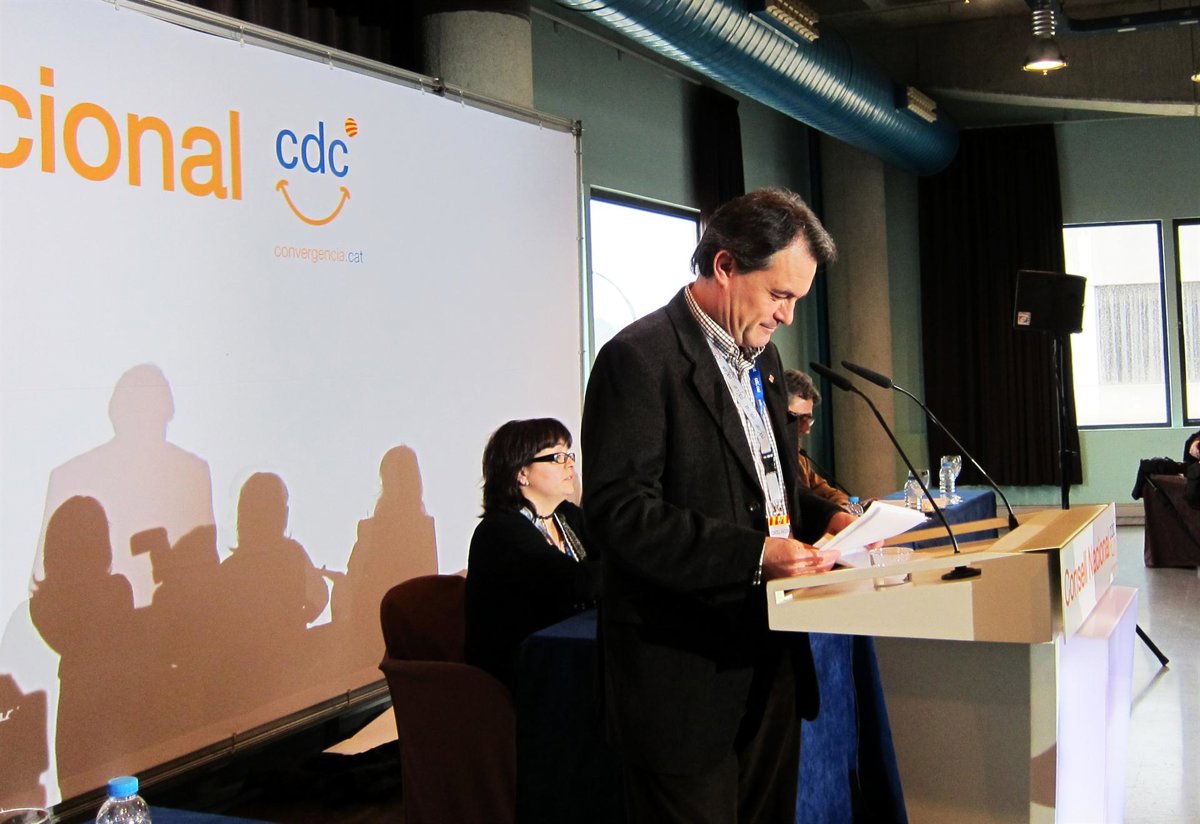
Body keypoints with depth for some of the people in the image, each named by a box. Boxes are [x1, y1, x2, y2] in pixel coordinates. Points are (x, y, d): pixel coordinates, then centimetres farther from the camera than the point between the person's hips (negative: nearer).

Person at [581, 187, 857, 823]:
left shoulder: (761, 356, 14)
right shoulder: (640, 358, -15)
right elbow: (619, 512, -21)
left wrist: (821, 517, 4)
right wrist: (750, 554, -27)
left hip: (769, 666, 9)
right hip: (686, 677, -8)